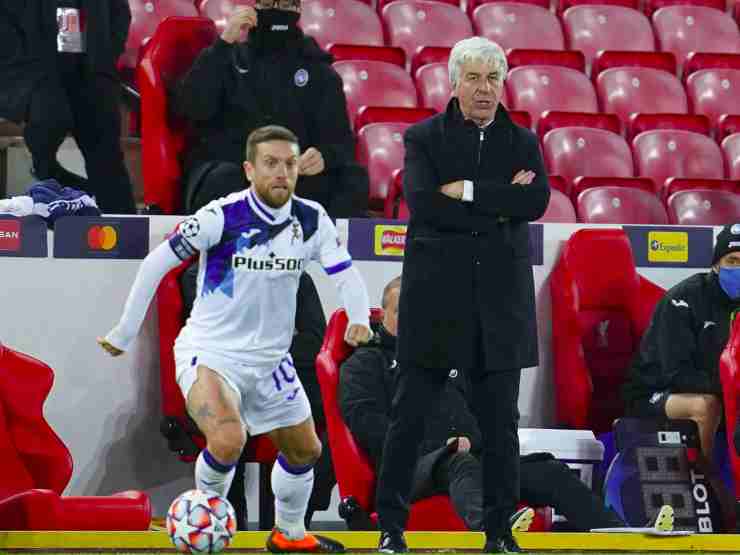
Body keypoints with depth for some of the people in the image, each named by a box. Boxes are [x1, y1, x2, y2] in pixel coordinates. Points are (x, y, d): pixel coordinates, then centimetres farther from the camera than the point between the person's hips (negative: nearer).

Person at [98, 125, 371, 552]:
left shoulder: (312, 220, -5)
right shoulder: (222, 216, -19)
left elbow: (346, 273, -6)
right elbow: (156, 264, -12)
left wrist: (359, 318, -28)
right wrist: (125, 334, -8)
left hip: (269, 358, 6)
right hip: (209, 353, -6)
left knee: (305, 451, 16)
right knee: (229, 441, -29)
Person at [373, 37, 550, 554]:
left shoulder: (523, 142, 11)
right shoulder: (423, 138, 4)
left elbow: (537, 201, -7)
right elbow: (423, 202, -12)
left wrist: (468, 192, -12)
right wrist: (500, 205, -12)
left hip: (500, 297, 2)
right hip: (435, 294, -2)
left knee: (501, 421, 4)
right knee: (410, 415, 0)